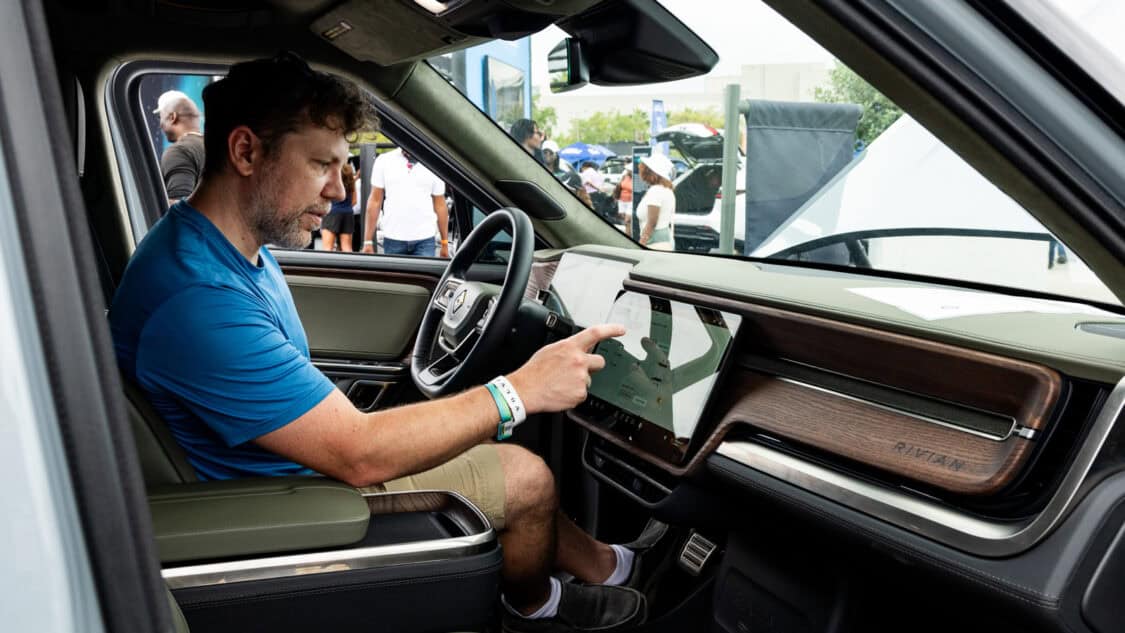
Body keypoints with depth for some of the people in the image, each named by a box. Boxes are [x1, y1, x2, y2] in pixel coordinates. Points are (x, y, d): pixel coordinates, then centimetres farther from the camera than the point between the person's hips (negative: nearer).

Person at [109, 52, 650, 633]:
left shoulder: (240, 246, 1)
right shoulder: (198, 300, -33)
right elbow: (359, 456, -32)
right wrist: (517, 392, -26)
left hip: (306, 460, 10)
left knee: (495, 451, 12)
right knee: (526, 477, -5)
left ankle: (603, 563, 29)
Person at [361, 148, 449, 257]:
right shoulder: (383, 161, 4)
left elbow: (440, 205, 7)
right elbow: (375, 202, 5)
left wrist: (445, 243, 4)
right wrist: (368, 241, 1)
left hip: (425, 240, 0)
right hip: (393, 239, 1)